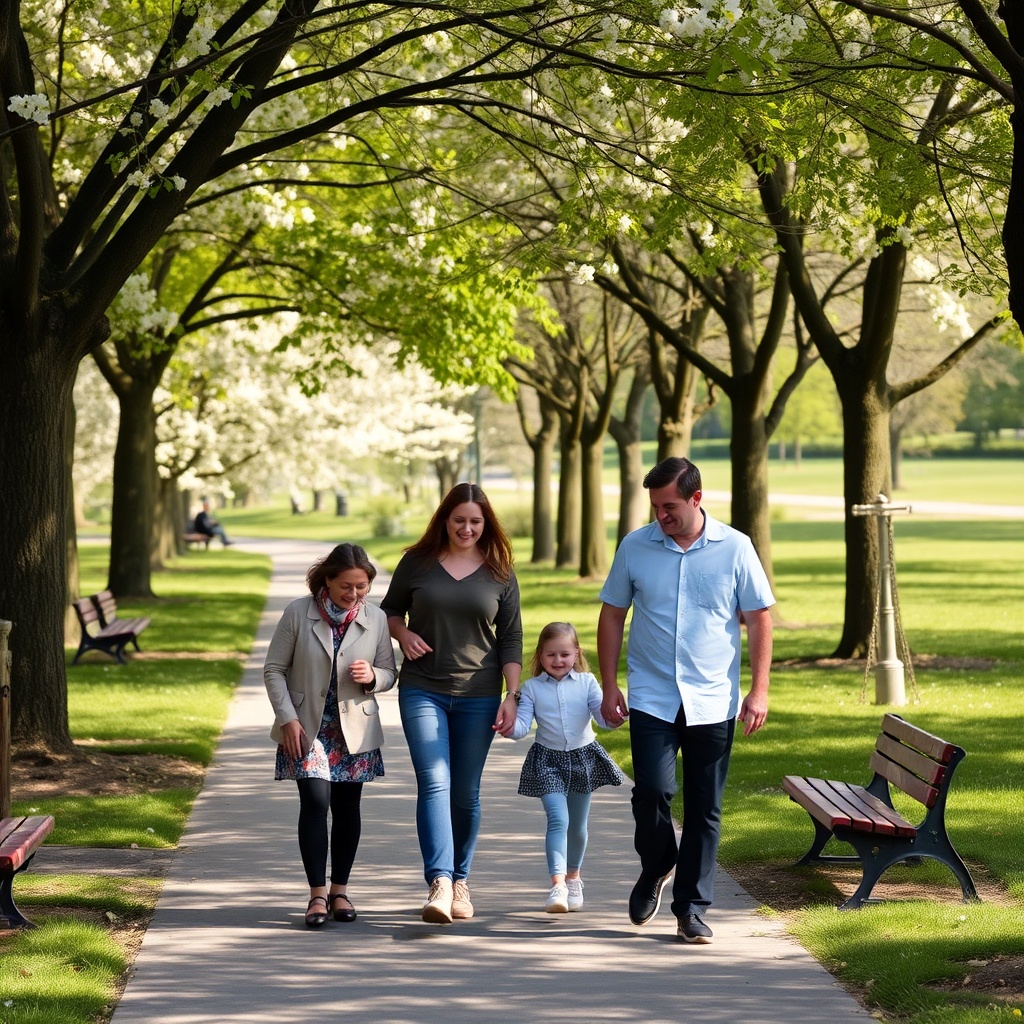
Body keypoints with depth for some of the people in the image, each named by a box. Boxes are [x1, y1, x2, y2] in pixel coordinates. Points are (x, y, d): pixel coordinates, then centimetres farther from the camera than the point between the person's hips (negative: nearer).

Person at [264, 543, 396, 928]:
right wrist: (287, 718, -11)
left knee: (347, 807, 8)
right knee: (315, 802, -14)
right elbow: (274, 669, -2)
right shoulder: (298, 613, -7)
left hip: (355, 730, 3)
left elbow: (389, 673, 8)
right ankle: (317, 893, -9)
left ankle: (339, 890, 20)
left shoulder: (376, 619, 0)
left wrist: (372, 677, -16)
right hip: (307, 728, -3)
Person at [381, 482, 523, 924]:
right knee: (434, 783, -14)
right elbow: (389, 608, 16)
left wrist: (512, 696, -2)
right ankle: (439, 883, -24)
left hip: (478, 696, 1)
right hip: (422, 691, -1)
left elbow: (511, 639, 6)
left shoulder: (499, 573, 5)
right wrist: (403, 633, -6)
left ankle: (461, 881, 20)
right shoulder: (417, 563, 3)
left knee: (465, 792, 6)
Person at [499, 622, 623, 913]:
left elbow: (602, 715, -8)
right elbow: (523, 723, -9)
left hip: (583, 758, 2)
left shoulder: (586, 682, -1)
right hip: (548, 760, -2)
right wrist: (511, 728, -31)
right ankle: (558, 884, -25)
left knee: (577, 825, 14)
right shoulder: (532, 687, -2)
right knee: (558, 819, -17)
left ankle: (573, 877, 36)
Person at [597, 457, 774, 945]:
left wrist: (758, 690, -3)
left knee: (704, 808, 3)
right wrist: (609, 686, 5)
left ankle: (692, 907, 13)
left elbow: (759, 619, 4)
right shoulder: (635, 547, 2)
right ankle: (655, 867, 16)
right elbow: (612, 616, 10)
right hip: (651, 698, 0)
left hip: (713, 702, 0)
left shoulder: (734, 548, -1)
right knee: (652, 790, -13)